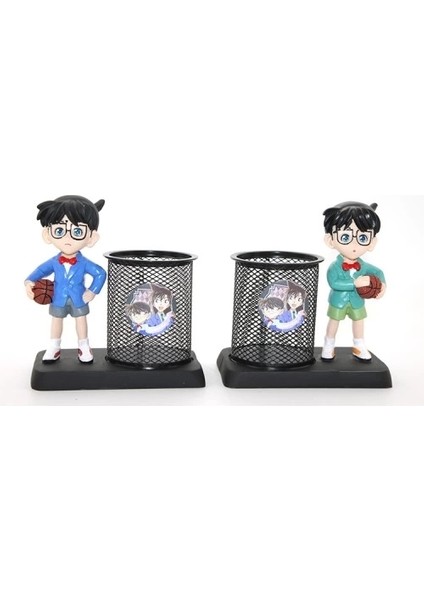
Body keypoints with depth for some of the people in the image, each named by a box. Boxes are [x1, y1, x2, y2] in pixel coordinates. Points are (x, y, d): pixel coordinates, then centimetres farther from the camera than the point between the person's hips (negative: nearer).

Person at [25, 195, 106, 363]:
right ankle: (53, 348, 29)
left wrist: (92, 291, -14)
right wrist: (29, 282, -13)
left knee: (81, 320, 12)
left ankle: (83, 347, 27)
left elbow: (100, 273, -9)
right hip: (59, 300, 2)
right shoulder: (54, 262, -13)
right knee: (56, 321, 15)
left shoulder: (84, 263, -19)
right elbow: (41, 270, 2)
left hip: (78, 300, -2)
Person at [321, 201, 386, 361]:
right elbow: (334, 283, -37)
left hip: (357, 301, 4)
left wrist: (382, 283, -17)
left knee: (358, 322, 17)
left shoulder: (363, 266, -13)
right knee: (334, 321, 13)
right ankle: (329, 346, 29)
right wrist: (355, 283, -39)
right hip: (338, 301, -4)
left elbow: (378, 272, 3)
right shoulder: (334, 267, -27)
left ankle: (359, 347, 35)